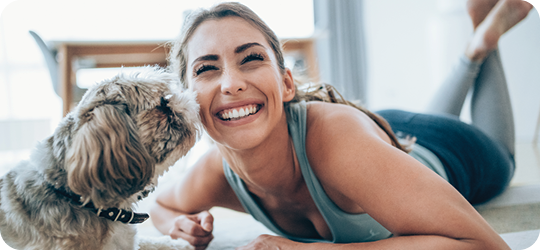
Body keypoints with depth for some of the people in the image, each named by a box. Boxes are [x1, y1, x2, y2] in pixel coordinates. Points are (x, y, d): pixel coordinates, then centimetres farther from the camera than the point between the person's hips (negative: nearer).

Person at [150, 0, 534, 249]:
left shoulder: (334, 133, -48)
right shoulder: (218, 171, -31)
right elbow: (163, 205, -7)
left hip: (451, 155, -3)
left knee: (500, 157, 36)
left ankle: (486, 36, 37)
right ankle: (473, 55, 46)